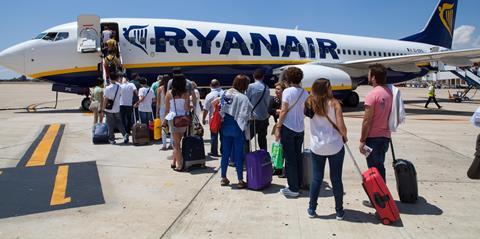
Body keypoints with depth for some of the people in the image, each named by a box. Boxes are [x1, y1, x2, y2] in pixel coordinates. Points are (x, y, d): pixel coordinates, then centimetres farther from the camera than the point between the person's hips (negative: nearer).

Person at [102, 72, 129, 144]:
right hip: (117, 109, 4)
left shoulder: (107, 89, -17)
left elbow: (105, 100, -14)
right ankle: (125, 134, -3)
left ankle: (111, 139, 13)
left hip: (109, 110, -3)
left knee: (110, 125, 7)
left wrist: (103, 108, -6)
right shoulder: (119, 86, -4)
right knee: (119, 123, 14)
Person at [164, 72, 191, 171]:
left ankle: (179, 165, 5)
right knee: (177, 142, 15)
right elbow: (187, 108, -7)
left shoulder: (169, 93, -2)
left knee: (176, 142, 7)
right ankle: (174, 162, 21)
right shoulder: (186, 93, -4)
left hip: (173, 118, -1)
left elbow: (167, 109, 3)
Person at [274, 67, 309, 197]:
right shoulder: (305, 93, 6)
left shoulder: (288, 91, -11)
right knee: (298, 157, 15)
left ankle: (293, 189, 4)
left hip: (288, 128, -6)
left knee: (290, 159, 0)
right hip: (300, 128, 6)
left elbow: (284, 111, -13)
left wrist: (278, 127, -9)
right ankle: (298, 185, 23)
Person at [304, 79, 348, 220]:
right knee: (336, 179, 9)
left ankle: (312, 209, 20)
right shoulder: (334, 104, -10)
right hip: (335, 146, -2)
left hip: (317, 147, 2)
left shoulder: (310, 103, -3)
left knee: (316, 178, 13)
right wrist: (344, 136, 6)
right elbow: (341, 128, -13)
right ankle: (339, 211, 20)